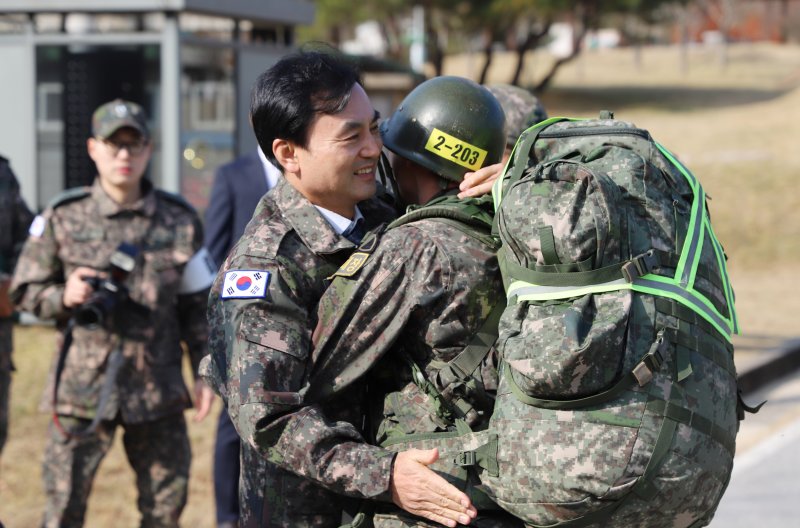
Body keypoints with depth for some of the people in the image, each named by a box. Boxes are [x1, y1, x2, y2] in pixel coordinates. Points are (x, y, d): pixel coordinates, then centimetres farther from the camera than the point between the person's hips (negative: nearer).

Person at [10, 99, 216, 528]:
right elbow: (25, 291, 5)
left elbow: (197, 305, 10)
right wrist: (63, 296, -15)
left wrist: (205, 371, 5)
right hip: (82, 385, -1)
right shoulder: (63, 218, -1)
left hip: (158, 390, 2)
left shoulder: (179, 221, 4)